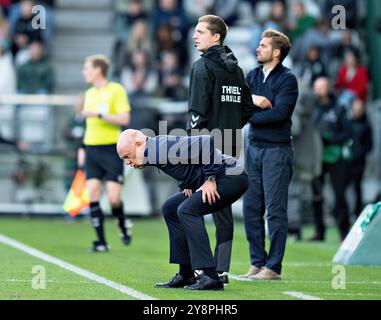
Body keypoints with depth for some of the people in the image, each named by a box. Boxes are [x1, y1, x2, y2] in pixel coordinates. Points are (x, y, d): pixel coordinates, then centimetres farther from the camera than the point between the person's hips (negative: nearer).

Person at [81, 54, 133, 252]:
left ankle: (122, 223, 22)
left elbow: (124, 119, -14)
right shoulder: (89, 94, 15)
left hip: (111, 148, -5)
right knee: (93, 193, -7)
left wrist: (99, 114, -21)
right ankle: (101, 241, -2)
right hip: (92, 149, 5)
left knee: (113, 197, -11)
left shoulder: (116, 90, -5)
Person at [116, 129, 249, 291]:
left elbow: (206, 143, -28)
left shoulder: (164, 148, -21)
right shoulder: (155, 152, 10)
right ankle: (186, 275, 14)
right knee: (170, 208, 13)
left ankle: (210, 277, -25)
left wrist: (210, 179, -21)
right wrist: (186, 185, 8)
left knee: (187, 210, -23)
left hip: (232, 177, -11)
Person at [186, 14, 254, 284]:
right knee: (223, 207, 10)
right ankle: (222, 269, 9)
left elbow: (198, 111, -14)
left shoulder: (203, 67, -9)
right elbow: (249, 106, 16)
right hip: (230, 149, 7)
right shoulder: (236, 69, 14)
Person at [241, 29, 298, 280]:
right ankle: (257, 262, 15)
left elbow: (279, 112, -18)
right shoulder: (253, 75, 13)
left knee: (275, 210, -4)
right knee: (251, 208, 7)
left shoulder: (287, 79, -7)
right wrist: (251, 99, -14)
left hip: (277, 149, -7)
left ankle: (273, 267, -2)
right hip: (254, 147, 7)